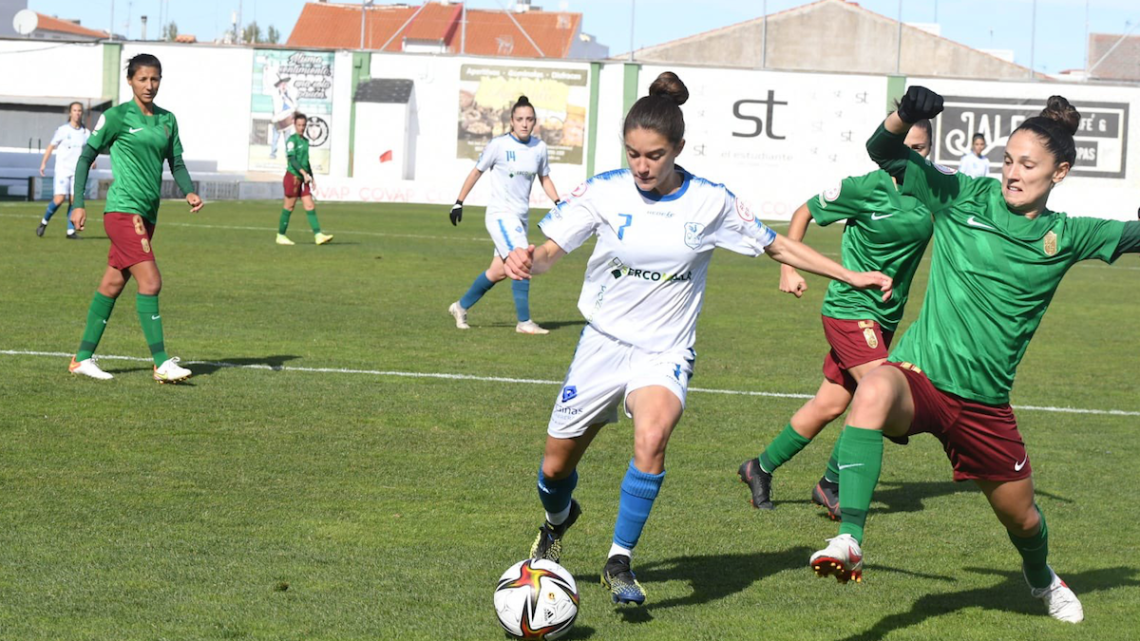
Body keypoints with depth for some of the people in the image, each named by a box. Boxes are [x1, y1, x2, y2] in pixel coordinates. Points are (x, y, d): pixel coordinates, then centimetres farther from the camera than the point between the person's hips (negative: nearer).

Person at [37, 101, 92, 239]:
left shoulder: (86, 133, 7)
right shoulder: (63, 130, -1)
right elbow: (51, 146, 6)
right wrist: (43, 163, 0)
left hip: (78, 171, 3)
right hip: (62, 169, -3)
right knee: (59, 199, -14)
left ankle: (71, 231, 1)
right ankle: (44, 222, 8)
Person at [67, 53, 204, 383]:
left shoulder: (167, 120, 12)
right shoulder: (117, 117, -5)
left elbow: (176, 163, 16)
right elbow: (86, 157, 0)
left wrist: (189, 191, -3)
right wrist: (79, 204, -5)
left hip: (147, 214, 7)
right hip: (123, 209, -7)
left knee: (112, 285, 11)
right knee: (150, 282, -15)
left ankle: (83, 357, 19)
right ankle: (162, 363, -13)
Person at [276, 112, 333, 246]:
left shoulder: (305, 141, 15)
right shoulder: (292, 140, -9)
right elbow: (292, 159, -17)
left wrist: (312, 178, 20)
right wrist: (304, 173, -24)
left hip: (303, 179, 7)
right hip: (292, 176, -7)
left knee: (310, 206, -2)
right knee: (289, 207, -1)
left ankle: (318, 235, -8)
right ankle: (280, 236, 9)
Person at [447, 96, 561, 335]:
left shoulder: (539, 147, 4)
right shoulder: (499, 145, -10)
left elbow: (545, 178, 18)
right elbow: (477, 172, 1)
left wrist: (558, 202, 4)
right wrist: (459, 202, 1)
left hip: (521, 217, 6)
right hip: (501, 214, -6)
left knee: (498, 271, 10)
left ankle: (461, 307, 27)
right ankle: (524, 322, -11)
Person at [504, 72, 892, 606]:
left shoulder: (711, 202, -7)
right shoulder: (605, 191, -8)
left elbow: (778, 246, 4)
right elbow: (552, 250, -6)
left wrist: (852, 277, 0)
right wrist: (527, 261, -31)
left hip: (664, 353, -1)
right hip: (603, 343, 2)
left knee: (652, 437, -32)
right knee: (556, 465, 8)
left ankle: (620, 562, -17)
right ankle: (559, 520, 46)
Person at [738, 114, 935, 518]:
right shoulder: (867, 188, -13)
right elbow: (805, 212, -1)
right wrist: (789, 268, -5)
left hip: (886, 318, 6)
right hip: (850, 308, -6)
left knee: (829, 405, 10)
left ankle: (761, 469, 26)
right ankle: (831, 484, -2)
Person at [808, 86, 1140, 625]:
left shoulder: (1064, 237, 2)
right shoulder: (964, 197, -2)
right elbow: (883, 153, 0)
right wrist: (906, 116, -20)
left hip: (985, 404, 3)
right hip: (918, 377, -2)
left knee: (1020, 516, 18)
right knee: (873, 391, -39)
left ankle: (1041, 578, 57)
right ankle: (850, 541, -43)